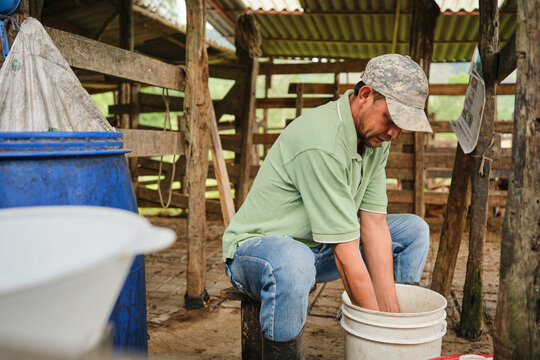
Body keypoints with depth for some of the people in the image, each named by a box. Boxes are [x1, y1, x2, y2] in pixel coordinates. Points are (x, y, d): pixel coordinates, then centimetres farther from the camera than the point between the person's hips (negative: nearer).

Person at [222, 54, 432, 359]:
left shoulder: (376, 136, -3)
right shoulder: (322, 143, -31)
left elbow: (374, 226, -7)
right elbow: (345, 253, -30)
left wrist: (391, 319, -12)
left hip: (319, 247, 9)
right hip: (256, 247, -8)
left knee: (414, 230, 7)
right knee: (291, 262, -43)